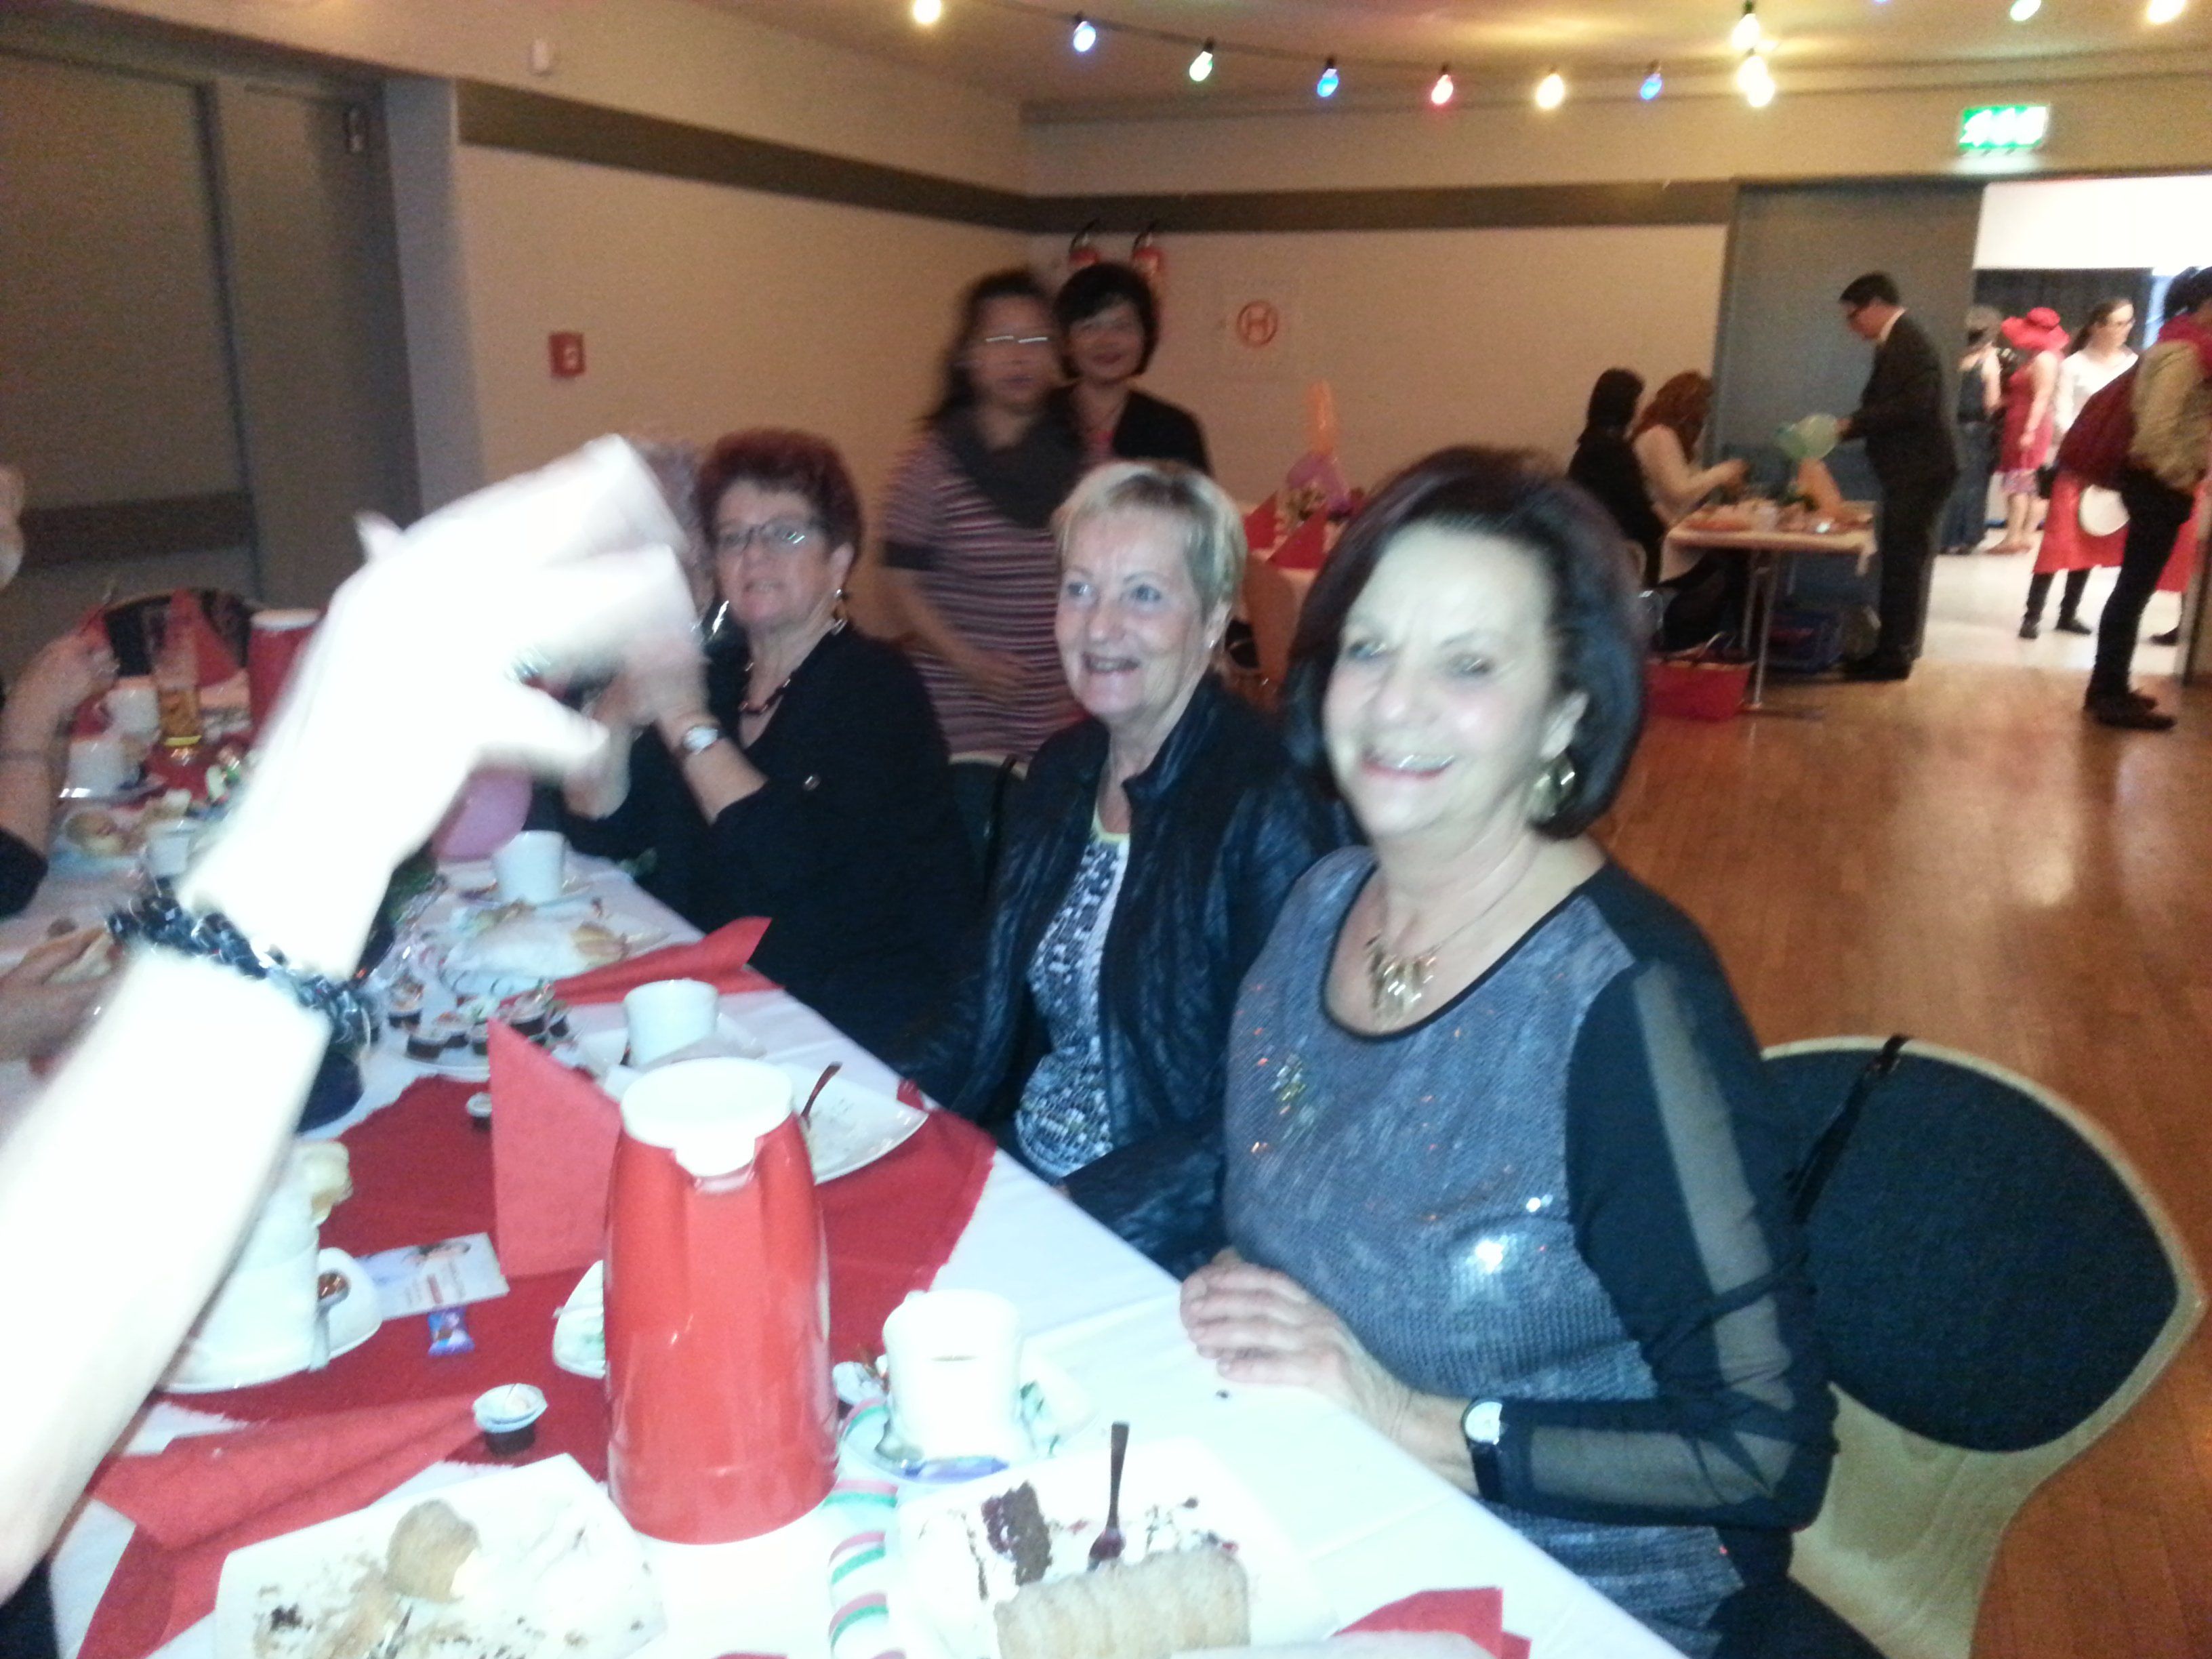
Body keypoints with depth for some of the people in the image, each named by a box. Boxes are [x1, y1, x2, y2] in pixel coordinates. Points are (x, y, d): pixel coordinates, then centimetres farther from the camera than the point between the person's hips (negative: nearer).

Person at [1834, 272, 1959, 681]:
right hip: (1911, 472, 10)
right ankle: (1893, 648, 20)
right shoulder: (1898, 342, 14)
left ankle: (1893, 655, -1)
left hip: (1918, 473, -10)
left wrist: (1853, 423, -17)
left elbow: (1913, 406, -24)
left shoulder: (1906, 343, -15)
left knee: (1902, 563, -6)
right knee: (1902, 562, 13)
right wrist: (1848, 427, 6)